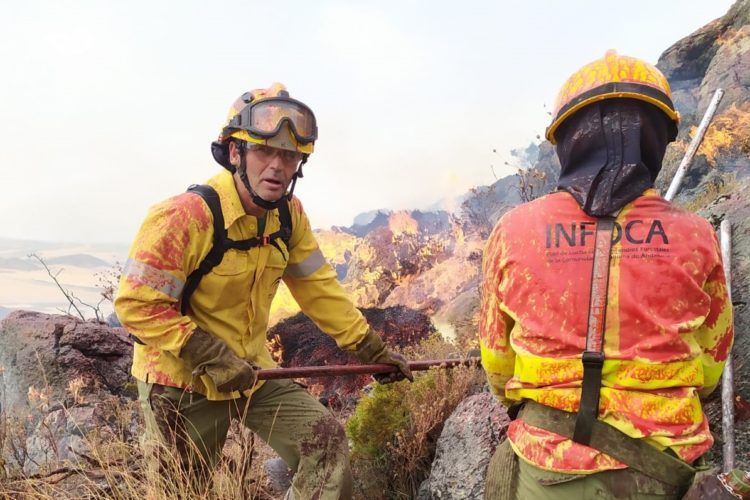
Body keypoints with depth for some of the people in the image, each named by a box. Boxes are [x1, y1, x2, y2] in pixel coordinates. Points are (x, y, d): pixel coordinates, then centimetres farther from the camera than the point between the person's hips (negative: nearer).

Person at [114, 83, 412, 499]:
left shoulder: (289, 215, -6)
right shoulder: (184, 217, -26)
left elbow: (318, 288, 2)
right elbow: (137, 305, -24)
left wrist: (372, 348, 2)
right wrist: (211, 358, -29)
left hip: (254, 371, 5)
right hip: (183, 382, -5)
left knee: (327, 441, -3)